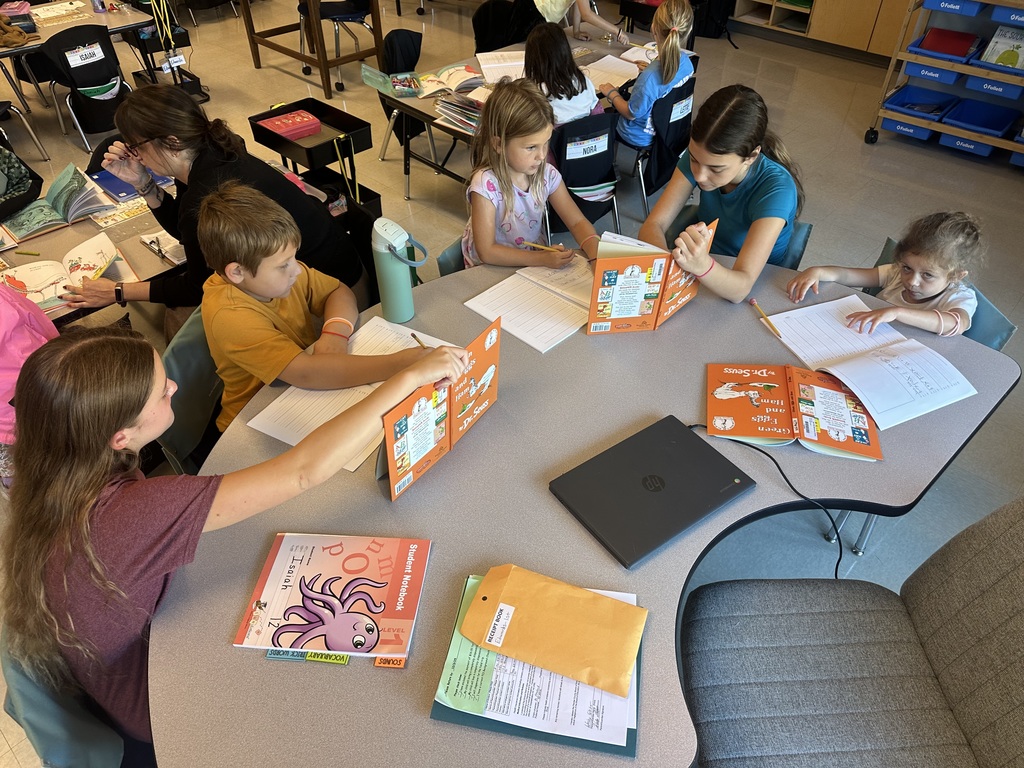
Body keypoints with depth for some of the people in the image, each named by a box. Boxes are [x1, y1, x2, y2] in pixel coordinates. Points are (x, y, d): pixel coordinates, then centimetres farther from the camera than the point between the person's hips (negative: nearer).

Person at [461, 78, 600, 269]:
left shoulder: (547, 174, -6)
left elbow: (577, 222, 0)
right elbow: (486, 252, -22)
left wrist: (596, 257, -19)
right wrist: (542, 259, -28)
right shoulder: (486, 184, -22)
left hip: (537, 264, 6)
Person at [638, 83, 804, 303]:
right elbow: (653, 225, -17)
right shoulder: (699, 156, -15)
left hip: (756, 289, -2)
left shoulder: (775, 189, -28)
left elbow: (741, 287, -35)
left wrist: (703, 265, -56)